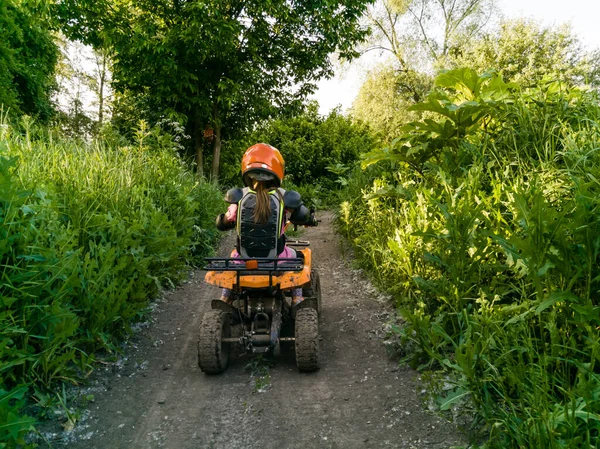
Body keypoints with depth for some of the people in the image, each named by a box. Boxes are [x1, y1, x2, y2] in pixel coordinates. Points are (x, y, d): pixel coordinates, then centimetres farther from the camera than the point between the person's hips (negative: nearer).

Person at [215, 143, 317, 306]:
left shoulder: (239, 196, -9)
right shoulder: (283, 197, -11)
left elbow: (224, 223, 0)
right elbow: (303, 217, 2)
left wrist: (222, 219, 24)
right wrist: (311, 219, 26)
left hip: (244, 261, 1)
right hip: (275, 261, -1)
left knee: (234, 256, 37)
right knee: (292, 255, 33)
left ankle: (225, 298, 42)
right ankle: (297, 298, 34)